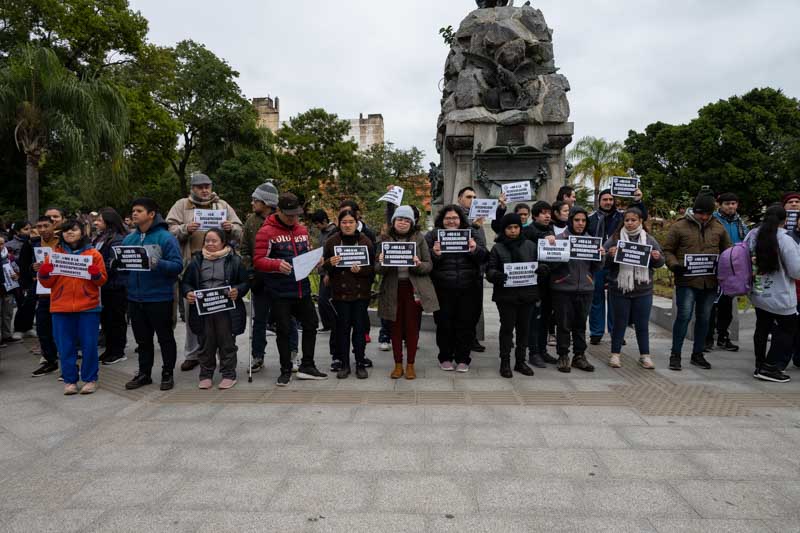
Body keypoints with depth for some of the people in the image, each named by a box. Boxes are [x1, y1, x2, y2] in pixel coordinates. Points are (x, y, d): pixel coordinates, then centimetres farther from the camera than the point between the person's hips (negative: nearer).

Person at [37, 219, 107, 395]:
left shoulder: (93, 254, 4)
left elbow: (102, 280, 3)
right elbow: (47, 283, 9)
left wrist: (96, 274, -17)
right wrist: (43, 273, -11)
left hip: (88, 307, -2)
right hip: (61, 308, 2)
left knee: (89, 345, 1)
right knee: (66, 346, 6)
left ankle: (90, 379, 13)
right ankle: (69, 380, 17)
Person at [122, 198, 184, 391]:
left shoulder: (165, 237, -9)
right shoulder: (129, 239, 9)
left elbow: (177, 265, -15)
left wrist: (157, 264, -30)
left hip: (160, 298, -6)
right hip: (135, 298, 6)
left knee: (165, 338, 7)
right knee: (142, 339, 17)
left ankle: (168, 373, 20)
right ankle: (144, 373, 29)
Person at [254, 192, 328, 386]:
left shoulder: (302, 230, 11)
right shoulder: (266, 232, -8)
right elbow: (258, 261, -13)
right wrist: (277, 264, -31)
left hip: (302, 288, 6)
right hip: (280, 292, -6)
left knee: (311, 325, 10)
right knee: (284, 330, 4)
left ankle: (306, 366, 25)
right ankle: (286, 370, 20)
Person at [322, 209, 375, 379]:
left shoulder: (365, 242, 0)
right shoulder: (331, 241, 2)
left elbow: (373, 268, 1)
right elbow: (324, 266, 5)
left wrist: (361, 270, -19)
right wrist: (330, 263, -17)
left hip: (361, 292, 0)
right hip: (340, 292, 0)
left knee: (359, 328, 4)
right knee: (342, 328, 4)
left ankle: (360, 364, 15)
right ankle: (343, 364, 16)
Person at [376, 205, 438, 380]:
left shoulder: (419, 238, 2)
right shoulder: (385, 239, 4)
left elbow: (429, 265, 0)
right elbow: (377, 269, 2)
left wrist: (418, 265, -20)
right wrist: (382, 263, -20)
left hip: (414, 288, -1)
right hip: (393, 289, 1)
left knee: (412, 327, 4)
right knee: (396, 327, 7)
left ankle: (410, 365, 17)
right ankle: (398, 365, 20)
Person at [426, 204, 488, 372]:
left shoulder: (471, 233, 9)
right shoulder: (433, 235, 4)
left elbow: (485, 257, 6)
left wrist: (475, 250, -15)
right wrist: (434, 254, -20)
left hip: (467, 289, 2)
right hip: (443, 289, -1)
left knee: (465, 324, 7)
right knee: (444, 324, 6)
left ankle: (463, 359, 20)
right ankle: (445, 358, 22)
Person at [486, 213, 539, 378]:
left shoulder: (530, 245, 8)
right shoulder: (497, 248, 1)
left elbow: (539, 264, 12)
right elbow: (490, 270, -3)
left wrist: (540, 269, -11)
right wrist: (496, 275, -25)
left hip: (527, 293, 3)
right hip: (506, 294, -3)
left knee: (523, 327, 11)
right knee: (507, 327, 2)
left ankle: (520, 361, 23)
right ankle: (505, 362, 12)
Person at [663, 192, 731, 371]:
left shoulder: (718, 228, 9)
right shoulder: (679, 227, -3)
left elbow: (727, 251, 19)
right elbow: (667, 250, 0)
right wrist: (674, 265, -17)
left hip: (710, 282, 5)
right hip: (686, 281, -4)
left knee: (703, 318, 12)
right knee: (684, 316, -7)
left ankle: (698, 354, 25)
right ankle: (675, 355, 5)